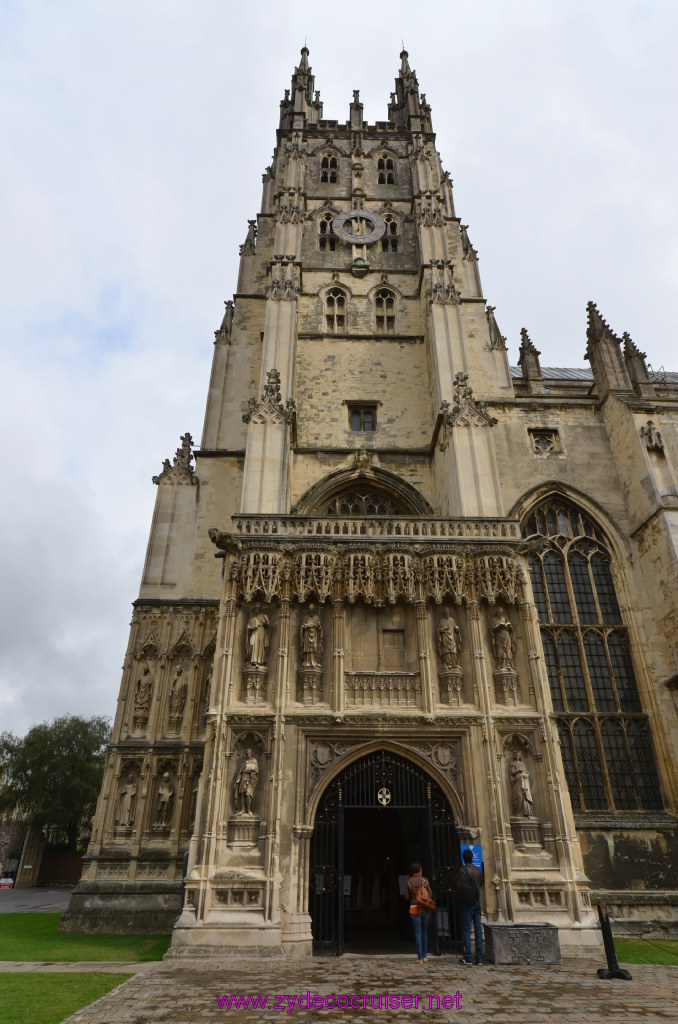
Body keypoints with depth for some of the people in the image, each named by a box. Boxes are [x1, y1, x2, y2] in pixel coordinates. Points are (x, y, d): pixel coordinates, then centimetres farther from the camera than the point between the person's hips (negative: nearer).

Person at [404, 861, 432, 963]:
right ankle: (424, 956, 19)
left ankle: (420, 957, 0)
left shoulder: (408, 881, -2)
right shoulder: (425, 880, -3)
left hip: (414, 908, 0)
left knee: (418, 932, 3)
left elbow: (406, 897, -1)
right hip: (425, 908, 1)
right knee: (424, 932, 15)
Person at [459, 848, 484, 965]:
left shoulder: (463, 870, -10)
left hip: (467, 902, -5)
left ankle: (467, 957, -4)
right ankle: (479, 958, 7)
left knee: (466, 929, -1)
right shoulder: (478, 870, 6)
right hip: (477, 902, 5)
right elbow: (481, 883, 15)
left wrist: (462, 897, 5)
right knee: (478, 929, 7)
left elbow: (461, 887, -13)